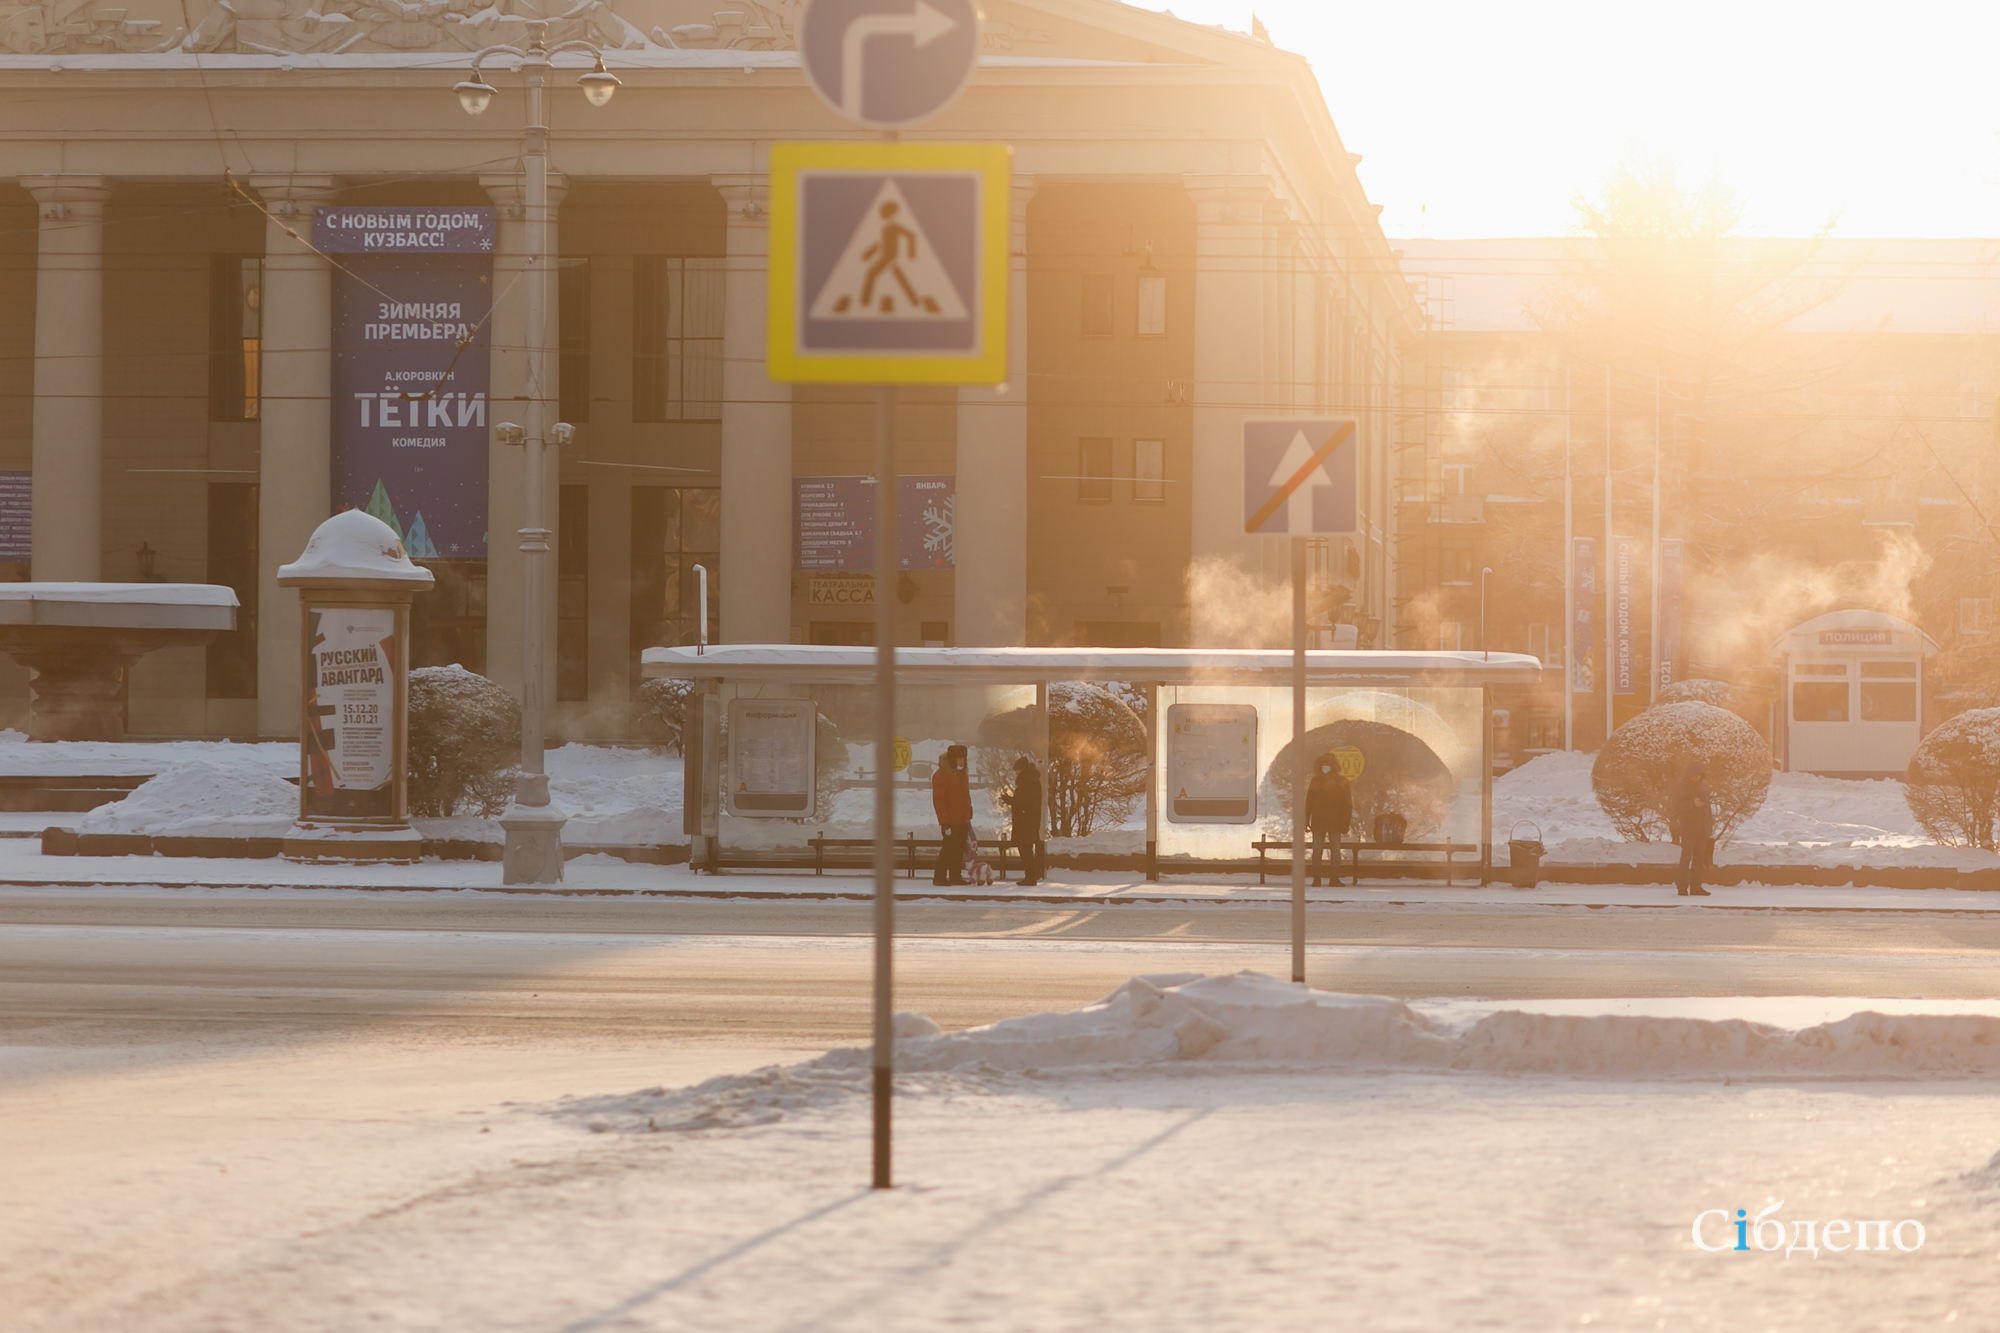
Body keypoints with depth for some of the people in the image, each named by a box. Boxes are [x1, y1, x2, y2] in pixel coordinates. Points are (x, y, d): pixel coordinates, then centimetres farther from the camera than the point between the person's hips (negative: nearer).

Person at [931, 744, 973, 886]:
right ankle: (939, 877, -7)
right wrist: (944, 821, -21)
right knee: (949, 847, -11)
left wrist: (968, 818, 21)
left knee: (959, 849, 9)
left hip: (962, 820, 8)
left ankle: (956, 876, 16)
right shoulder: (942, 775, -11)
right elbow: (938, 800, -17)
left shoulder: (962, 775, 17)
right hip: (950, 821, -8)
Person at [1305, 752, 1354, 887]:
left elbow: (1347, 804, -4)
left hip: (1335, 821, -2)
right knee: (1317, 850, -2)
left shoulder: (1341, 781, -1)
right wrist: (1306, 821, 0)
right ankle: (1316, 878, 0)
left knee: (1336, 850, 0)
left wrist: (1345, 824, -11)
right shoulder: (1316, 781, 6)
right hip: (1318, 821, 2)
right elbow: (1309, 802, 6)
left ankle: (1335, 878, 3)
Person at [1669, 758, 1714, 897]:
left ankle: (1695, 886, 8)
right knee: (1687, 856, -10)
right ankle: (1682, 887, -9)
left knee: (1699, 858, 6)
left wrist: (1709, 825, 17)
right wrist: (1692, 803, -26)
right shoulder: (1681, 786, -5)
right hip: (1688, 829, -6)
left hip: (1702, 829, 6)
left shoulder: (1703, 786, 14)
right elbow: (1677, 806, -13)